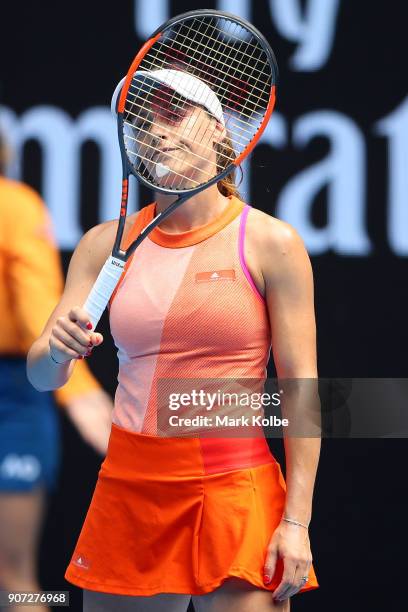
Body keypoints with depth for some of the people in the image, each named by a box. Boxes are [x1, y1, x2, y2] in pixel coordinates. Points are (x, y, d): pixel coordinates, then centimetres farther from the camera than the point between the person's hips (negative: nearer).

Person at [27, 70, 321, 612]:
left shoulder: (270, 243, -3)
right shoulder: (107, 242, 7)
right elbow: (42, 377, 5)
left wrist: (296, 520, -10)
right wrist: (56, 349, -19)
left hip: (235, 488, -3)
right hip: (127, 485, 4)